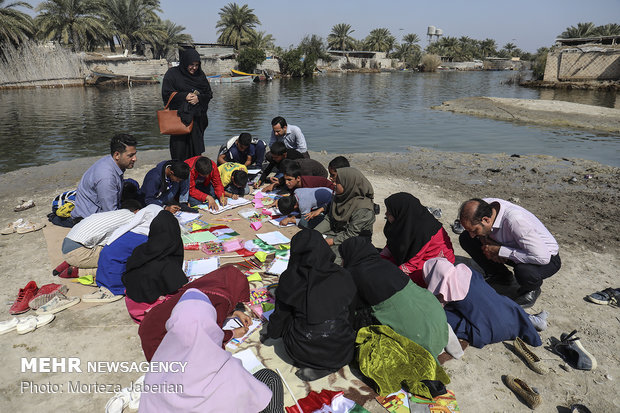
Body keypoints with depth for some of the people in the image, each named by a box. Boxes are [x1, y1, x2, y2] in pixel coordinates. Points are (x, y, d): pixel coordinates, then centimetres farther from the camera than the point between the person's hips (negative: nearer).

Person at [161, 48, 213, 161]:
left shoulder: (200, 74, 12)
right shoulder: (173, 73, 1)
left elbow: (209, 94, 11)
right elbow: (166, 93, -3)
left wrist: (198, 98, -10)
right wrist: (184, 96, -14)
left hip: (197, 117, 3)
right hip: (179, 117, -3)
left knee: (196, 152, 1)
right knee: (180, 149, -5)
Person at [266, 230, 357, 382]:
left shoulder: (289, 278, -9)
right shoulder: (342, 276, -4)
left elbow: (281, 315, 4)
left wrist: (271, 332, 27)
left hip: (303, 353, -1)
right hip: (341, 353, 1)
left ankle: (314, 367, 8)